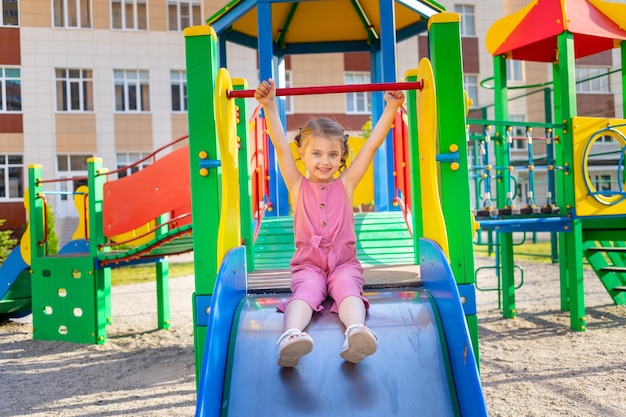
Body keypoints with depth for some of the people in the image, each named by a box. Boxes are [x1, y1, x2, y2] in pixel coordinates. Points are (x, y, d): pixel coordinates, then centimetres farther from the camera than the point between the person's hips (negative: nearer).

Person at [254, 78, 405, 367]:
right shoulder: (298, 186, 8)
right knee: (305, 292, -30)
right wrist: (269, 106, -9)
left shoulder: (345, 184, 9)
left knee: (349, 291, -30)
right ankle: (290, 337, -56)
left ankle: (357, 333, -56)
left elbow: (372, 145, 5)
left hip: (344, 263, 1)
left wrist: (392, 107, 1)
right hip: (308, 264, 0)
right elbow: (280, 146, -1)